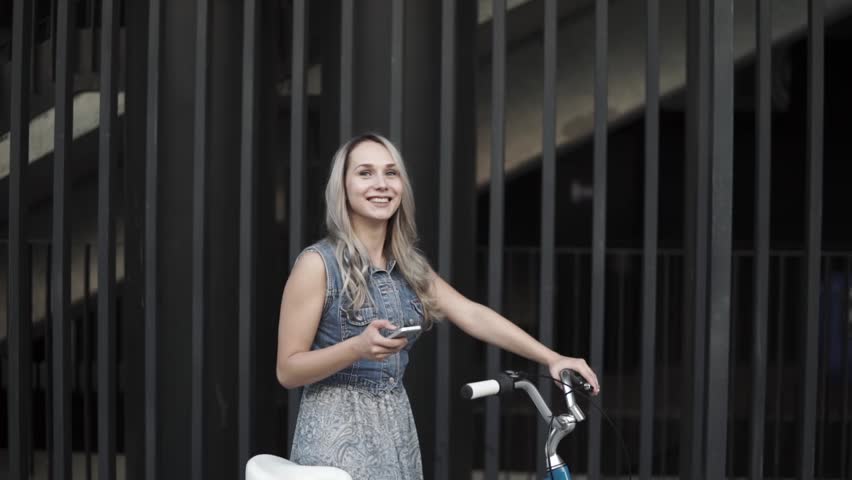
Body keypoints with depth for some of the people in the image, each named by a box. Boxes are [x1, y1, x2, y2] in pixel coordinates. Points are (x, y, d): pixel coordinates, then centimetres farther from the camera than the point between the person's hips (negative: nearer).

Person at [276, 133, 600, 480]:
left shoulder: (408, 266, 10)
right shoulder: (319, 263, -10)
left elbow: (472, 315, 1)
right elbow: (287, 370, -11)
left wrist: (552, 358, -9)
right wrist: (358, 347, -26)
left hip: (397, 430, 6)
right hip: (337, 433, -6)